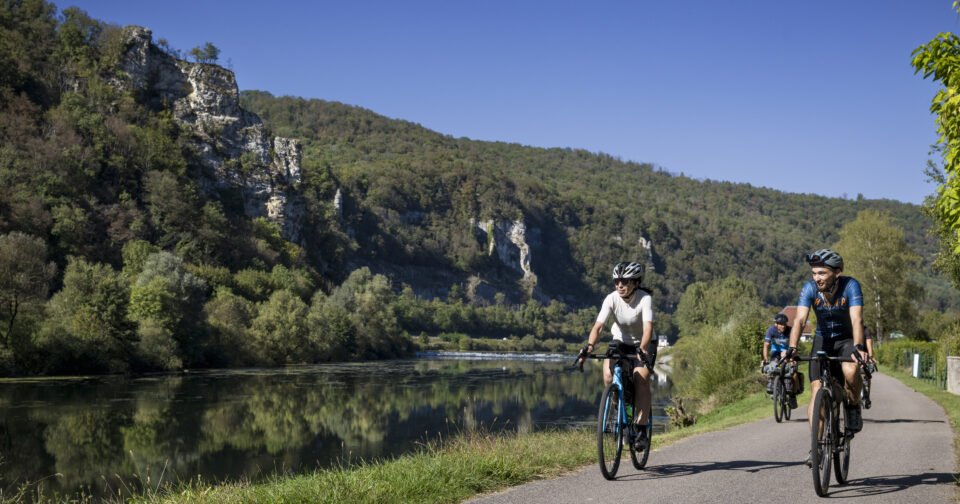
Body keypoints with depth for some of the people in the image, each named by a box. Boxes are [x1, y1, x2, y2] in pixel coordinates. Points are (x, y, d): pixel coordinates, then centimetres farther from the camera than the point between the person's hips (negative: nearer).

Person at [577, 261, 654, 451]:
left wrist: (641, 349, -56)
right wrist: (589, 346, -47)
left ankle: (641, 430, -14)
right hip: (620, 341, 2)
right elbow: (598, 325, -30)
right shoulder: (611, 299, -21)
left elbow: (648, 327, -39)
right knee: (608, 373, -23)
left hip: (643, 344, -2)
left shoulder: (645, 299, -27)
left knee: (641, 379, -23)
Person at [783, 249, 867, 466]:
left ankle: (854, 406, -4)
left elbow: (856, 319, -34)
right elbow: (800, 319, -28)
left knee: (850, 370, -34)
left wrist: (858, 347, -50)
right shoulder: (809, 288, -18)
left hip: (847, 340, -2)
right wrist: (792, 348, -43)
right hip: (823, 340, 2)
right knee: (817, 391, -11)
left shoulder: (850, 286, -24)